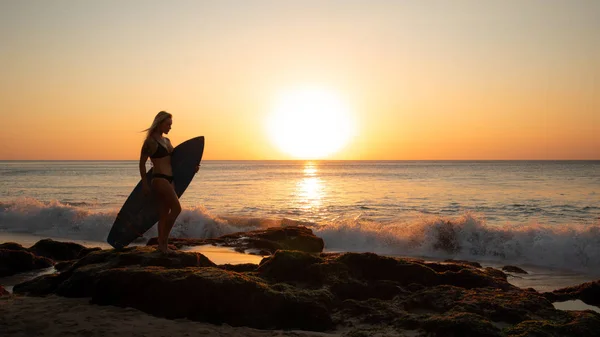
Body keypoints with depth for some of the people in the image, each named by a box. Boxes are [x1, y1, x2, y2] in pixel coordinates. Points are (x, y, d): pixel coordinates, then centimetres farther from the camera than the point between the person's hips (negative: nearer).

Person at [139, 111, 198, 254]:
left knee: (164, 213, 10)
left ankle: (162, 244, 17)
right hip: (159, 179, -8)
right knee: (176, 208, -13)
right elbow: (142, 163, -5)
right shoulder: (150, 141, -7)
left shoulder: (167, 141, 16)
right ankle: (164, 240, -1)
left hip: (169, 180, 8)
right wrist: (145, 183, -8)